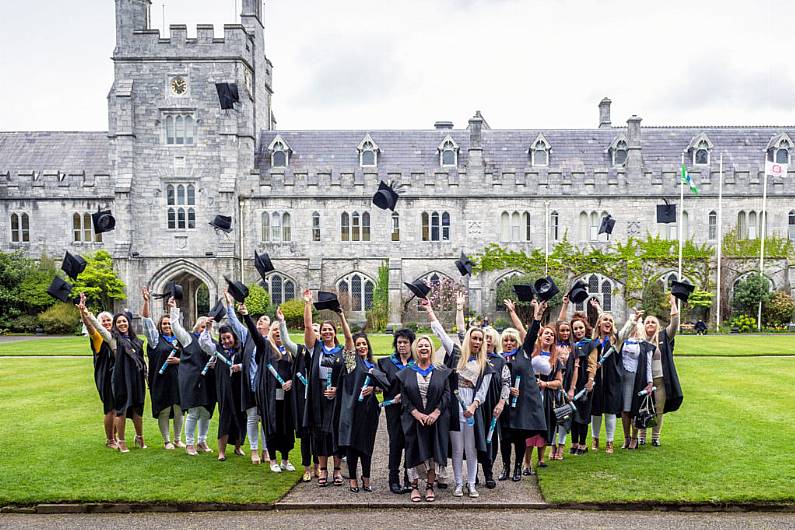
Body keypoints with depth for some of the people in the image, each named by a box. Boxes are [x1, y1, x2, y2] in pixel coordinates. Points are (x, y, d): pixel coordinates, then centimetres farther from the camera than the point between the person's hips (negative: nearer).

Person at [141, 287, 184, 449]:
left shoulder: (178, 340, 12)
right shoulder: (156, 338, 4)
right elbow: (146, 320, -5)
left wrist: (178, 361, -7)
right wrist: (146, 301, -14)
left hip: (177, 378, 3)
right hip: (161, 379, -3)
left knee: (178, 410, 6)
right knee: (163, 411, 1)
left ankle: (178, 439, 19)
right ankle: (167, 441, 12)